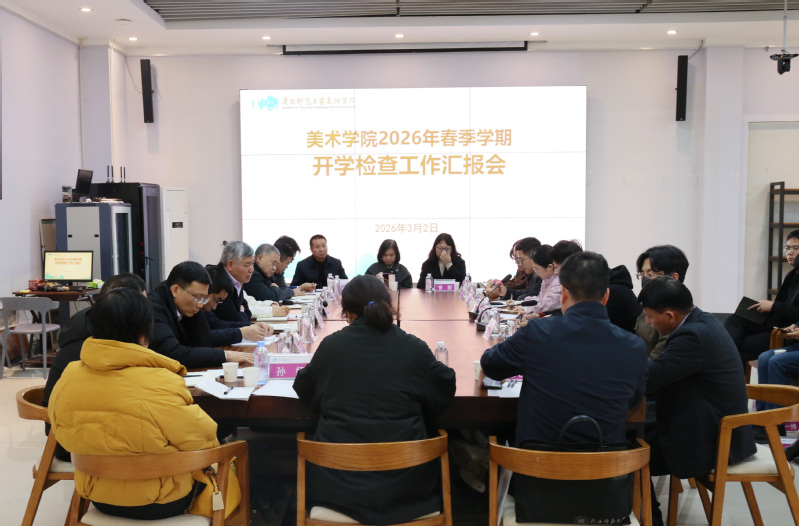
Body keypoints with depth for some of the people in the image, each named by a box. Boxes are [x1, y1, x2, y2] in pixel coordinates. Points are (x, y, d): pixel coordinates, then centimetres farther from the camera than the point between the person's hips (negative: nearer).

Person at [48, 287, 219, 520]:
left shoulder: (68, 378, -14)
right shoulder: (161, 384, -31)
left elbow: (67, 437, 5)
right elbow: (204, 442, -18)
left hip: (96, 495, 5)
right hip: (161, 502, -5)